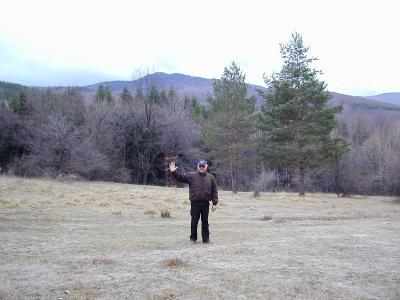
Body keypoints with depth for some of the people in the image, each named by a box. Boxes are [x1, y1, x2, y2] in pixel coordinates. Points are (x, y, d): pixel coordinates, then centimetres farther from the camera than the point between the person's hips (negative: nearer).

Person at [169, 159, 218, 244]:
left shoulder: (211, 177, 7)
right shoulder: (191, 175, 3)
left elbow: (214, 191, 6)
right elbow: (180, 177, -2)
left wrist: (215, 203, 1)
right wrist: (173, 172, -17)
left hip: (205, 203, 1)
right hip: (195, 203, -1)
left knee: (205, 221, 9)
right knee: (194, 221, 5)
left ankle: (206, 238, 19)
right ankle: (193, 238, 18)